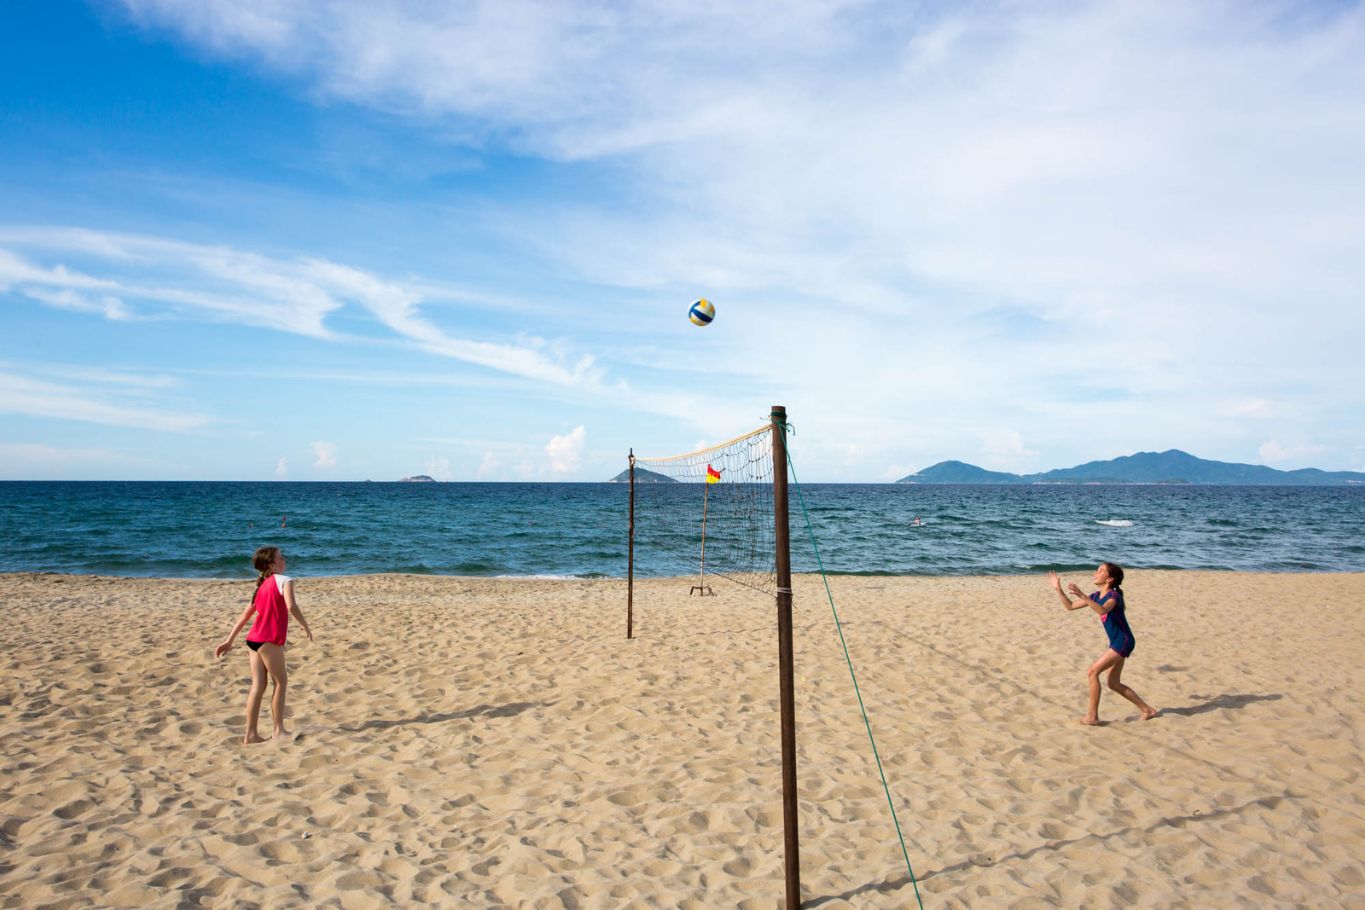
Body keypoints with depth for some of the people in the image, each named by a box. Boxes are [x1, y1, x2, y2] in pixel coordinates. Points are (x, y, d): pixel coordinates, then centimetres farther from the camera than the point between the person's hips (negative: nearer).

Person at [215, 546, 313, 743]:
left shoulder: (263, 585, 20)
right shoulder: (284, 580, -5)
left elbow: (246, 615, 20)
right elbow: (291, 606, -23)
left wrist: (229, 640, 20)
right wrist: (305, 626, -13)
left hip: (254, 639, 8)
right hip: (269, 640, -8)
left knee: (258, 686, 8)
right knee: (281, 682, 3)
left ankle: (251, 734, 8)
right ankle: (279, 730, 6)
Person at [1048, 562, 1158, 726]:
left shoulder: (1114, 595, -17)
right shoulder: (1096, 596, 8)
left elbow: (1103, 610, -39)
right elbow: (1070, 606, 12)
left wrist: (1083, 596, -49)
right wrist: (1058, 589, 4)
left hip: (1123, 641, -9)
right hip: (1116, 643, 9)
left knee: (1093, 670, -14)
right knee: (1114, 684, 13)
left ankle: (1092, 716, -8)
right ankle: (1147, 709, 27)